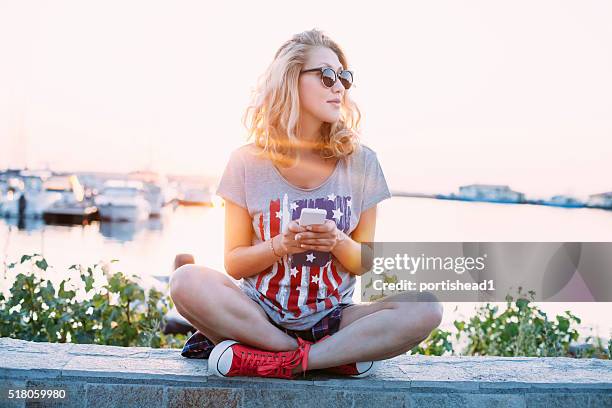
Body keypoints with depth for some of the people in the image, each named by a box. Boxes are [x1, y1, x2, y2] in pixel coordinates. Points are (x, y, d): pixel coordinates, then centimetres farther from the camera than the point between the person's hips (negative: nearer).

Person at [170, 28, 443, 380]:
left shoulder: (360, 162, 1)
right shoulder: (248, 162, -2)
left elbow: (363, 264, 5)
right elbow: (234, 262, 0)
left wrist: (338, 242, -17)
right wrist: (281, 245, -19)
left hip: (332, 318, 1)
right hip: (259, 312, -1)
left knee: (426, 309, -24)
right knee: (187, 282, -30)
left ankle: (280, 362, -24)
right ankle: (336, 355, -21)